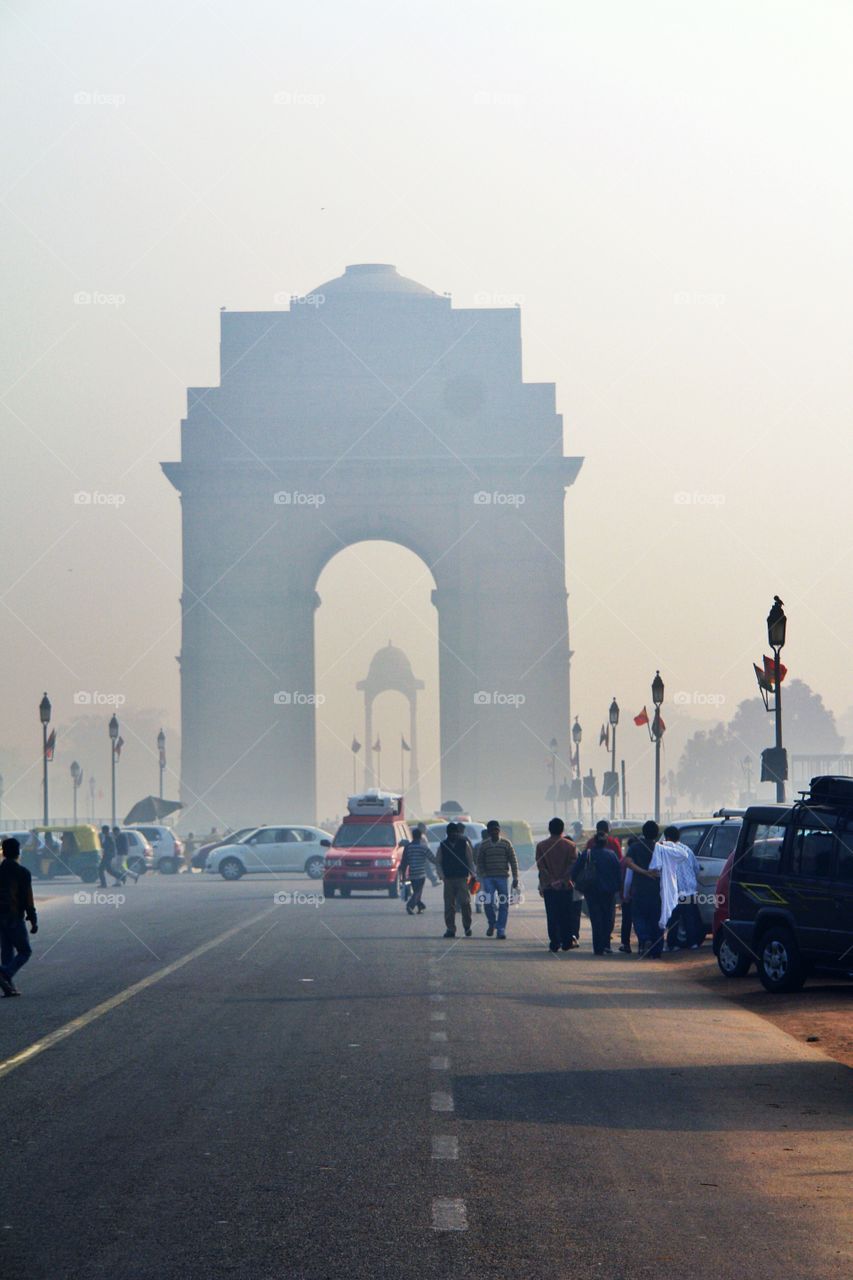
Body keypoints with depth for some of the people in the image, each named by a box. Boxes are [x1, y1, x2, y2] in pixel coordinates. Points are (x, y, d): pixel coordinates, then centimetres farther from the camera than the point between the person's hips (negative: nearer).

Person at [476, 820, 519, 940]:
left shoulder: (506, 844, 3)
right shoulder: (483, 845, 5)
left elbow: (513, 861, 4)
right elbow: (479, 862, 9)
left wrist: (515, 878, -2)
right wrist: (482, 876, -2)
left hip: (503, 877, 0)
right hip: (488, 878, 0)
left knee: (504, 904, -2)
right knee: (488, 902, -10)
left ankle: (501, 929, 3)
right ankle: (491, 923, 15)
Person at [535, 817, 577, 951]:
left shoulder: (541, 846, 1)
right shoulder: (571, 845, -1)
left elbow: (541, 867, -5)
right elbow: (573, 865, -7)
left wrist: (551, 881, -6)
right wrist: (563, 880, -9)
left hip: (549, 888, 0)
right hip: (566, 886, 0)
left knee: (552, 916, 3)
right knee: (566, 916, 8)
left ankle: (554, 944, 0)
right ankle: (567, 943, 9)